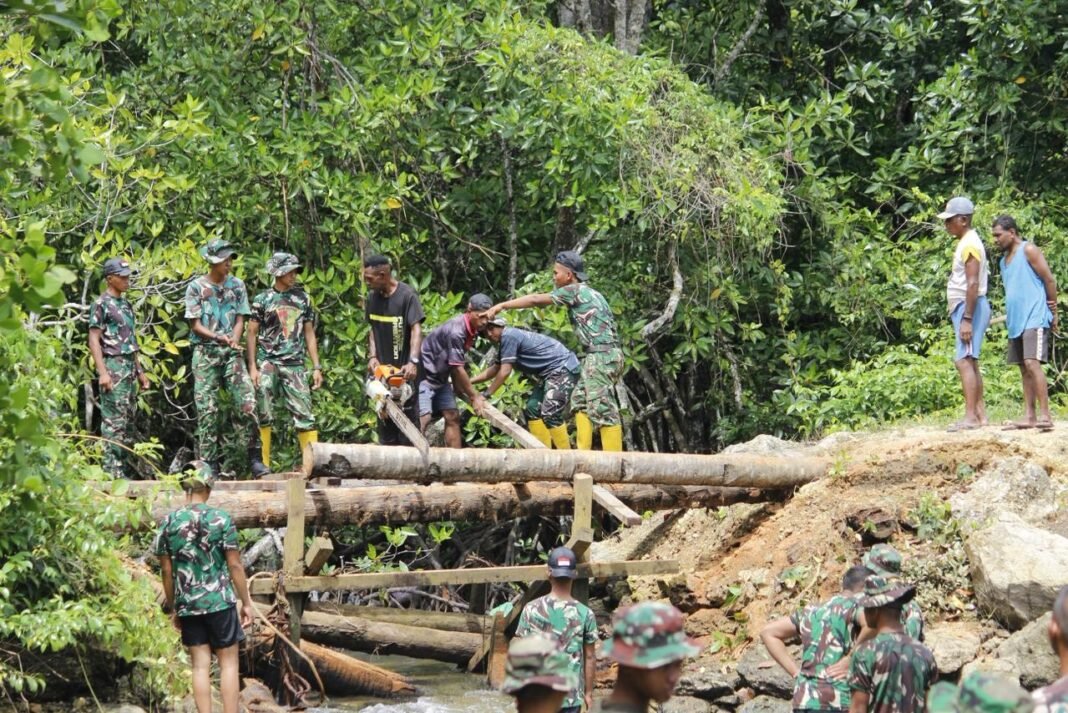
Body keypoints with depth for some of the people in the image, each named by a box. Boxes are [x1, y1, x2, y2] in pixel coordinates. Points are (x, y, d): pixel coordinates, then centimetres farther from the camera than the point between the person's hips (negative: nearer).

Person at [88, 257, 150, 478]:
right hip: (113, 366, -8)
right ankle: (112, 470, -9)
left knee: (128, 419, 8)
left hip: (129, 366, 8)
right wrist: (102, 372, -18)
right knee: (114, 419, -10)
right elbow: (94, 340, -11)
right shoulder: (101, 304, -6)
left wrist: (140, 370, 20)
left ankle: (122, 468, 12)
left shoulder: (126, 304, 18)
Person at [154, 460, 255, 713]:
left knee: (200, 666, 7)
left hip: (188, 606, 3)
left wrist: (173, 608, 14)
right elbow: (235, 566, -6)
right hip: (220, 602, -3)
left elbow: (166, 571, 4)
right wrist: (246, 602, 3)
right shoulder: (221, 519, -8)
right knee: (228, 663, 6)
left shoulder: (168, 522, -1)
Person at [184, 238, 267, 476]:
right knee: (207, 408, -2)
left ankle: (255, 458, -6)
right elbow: (195, 325, -2)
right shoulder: (196, 287, 2)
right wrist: (218, 338, -18)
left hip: (231, 352, 2)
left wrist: (233, 340, -12)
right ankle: (209, 463, 2)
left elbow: (240, 320, 8)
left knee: (247, 402, -10)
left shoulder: (237, 285, 10)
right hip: (206, 352, -2)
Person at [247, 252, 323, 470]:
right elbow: (252, 334, 4)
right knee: (263, 416, -5)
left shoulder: (302, 298, 13)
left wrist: (317, 367, 9)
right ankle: (263, 465, -1)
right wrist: (252, 367, -5)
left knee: (304, 414, -3)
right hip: (268, 364, -2)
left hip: (294, 365, 2)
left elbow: (309, 334, 15)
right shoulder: (263, 300, 4)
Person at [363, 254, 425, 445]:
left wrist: (413, 362, -31)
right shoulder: (373, 297, 6)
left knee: (408, 414, -5)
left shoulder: (407, 295, -14)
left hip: (404, 370, -7)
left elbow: (416, 329, -20)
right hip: (382, 369, 7)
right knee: (384, 415, 10)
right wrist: (372, 356, -1)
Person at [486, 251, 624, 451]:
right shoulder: (588, 293, 21)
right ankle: (583, 454, 12)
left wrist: (502, 305, 1)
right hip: (601, 356, 10)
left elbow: (536, 300, -5)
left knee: (603, 408, -12)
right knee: (579, 401, 14)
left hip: (601, 356, -10)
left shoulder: (574, 291, -6)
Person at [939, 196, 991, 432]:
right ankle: (980, 414, 14)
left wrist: (967, 319, -25)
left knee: (964, 360, -16)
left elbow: (973, 284, -22)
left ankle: (970, 416, -21)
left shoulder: (970, 245, -15)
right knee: (971, 361, 12)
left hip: (970, 307, -11)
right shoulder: (965, 242, 17)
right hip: (964, 307, 11)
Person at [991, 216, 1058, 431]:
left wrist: (1054, 313, -3)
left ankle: (1044, 415, -22)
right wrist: (1009, 316, 10)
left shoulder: (1028, 251, -5)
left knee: (1032, 363, -18)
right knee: (1024, 369, 6)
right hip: (1016, 322, 9)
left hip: (1034, 319, -9)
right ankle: (1029, 416, 7)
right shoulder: (1005, 259, 19)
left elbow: (1049, 280, -7)